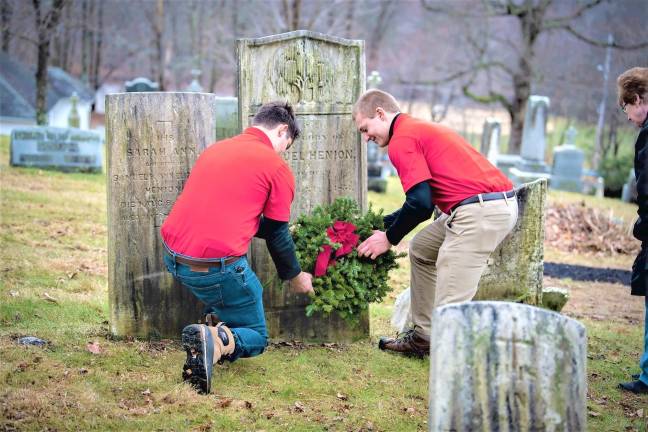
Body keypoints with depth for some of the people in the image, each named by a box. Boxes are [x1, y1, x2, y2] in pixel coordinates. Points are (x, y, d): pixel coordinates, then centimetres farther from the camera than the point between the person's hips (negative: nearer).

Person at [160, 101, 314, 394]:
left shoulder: (216, 149, 17)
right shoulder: (277, 167, -2)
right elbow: (277, 236, 4)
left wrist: (279, 227, 36)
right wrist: (295, 277, 21)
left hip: (172, 259, 8)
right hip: (216, 268, -7)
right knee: (256, 338, 11)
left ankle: (216, 325, 19)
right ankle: (217, 342, -20)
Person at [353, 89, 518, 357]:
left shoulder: (402, 140, -6)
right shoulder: (419, 129, 25)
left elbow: (420, 203, -14)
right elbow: (425, 201, 29)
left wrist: (389, 238, 1)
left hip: (480, 211, -11)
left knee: (450, 305, -12)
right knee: (421, 250, 27)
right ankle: (422, 337, 31)